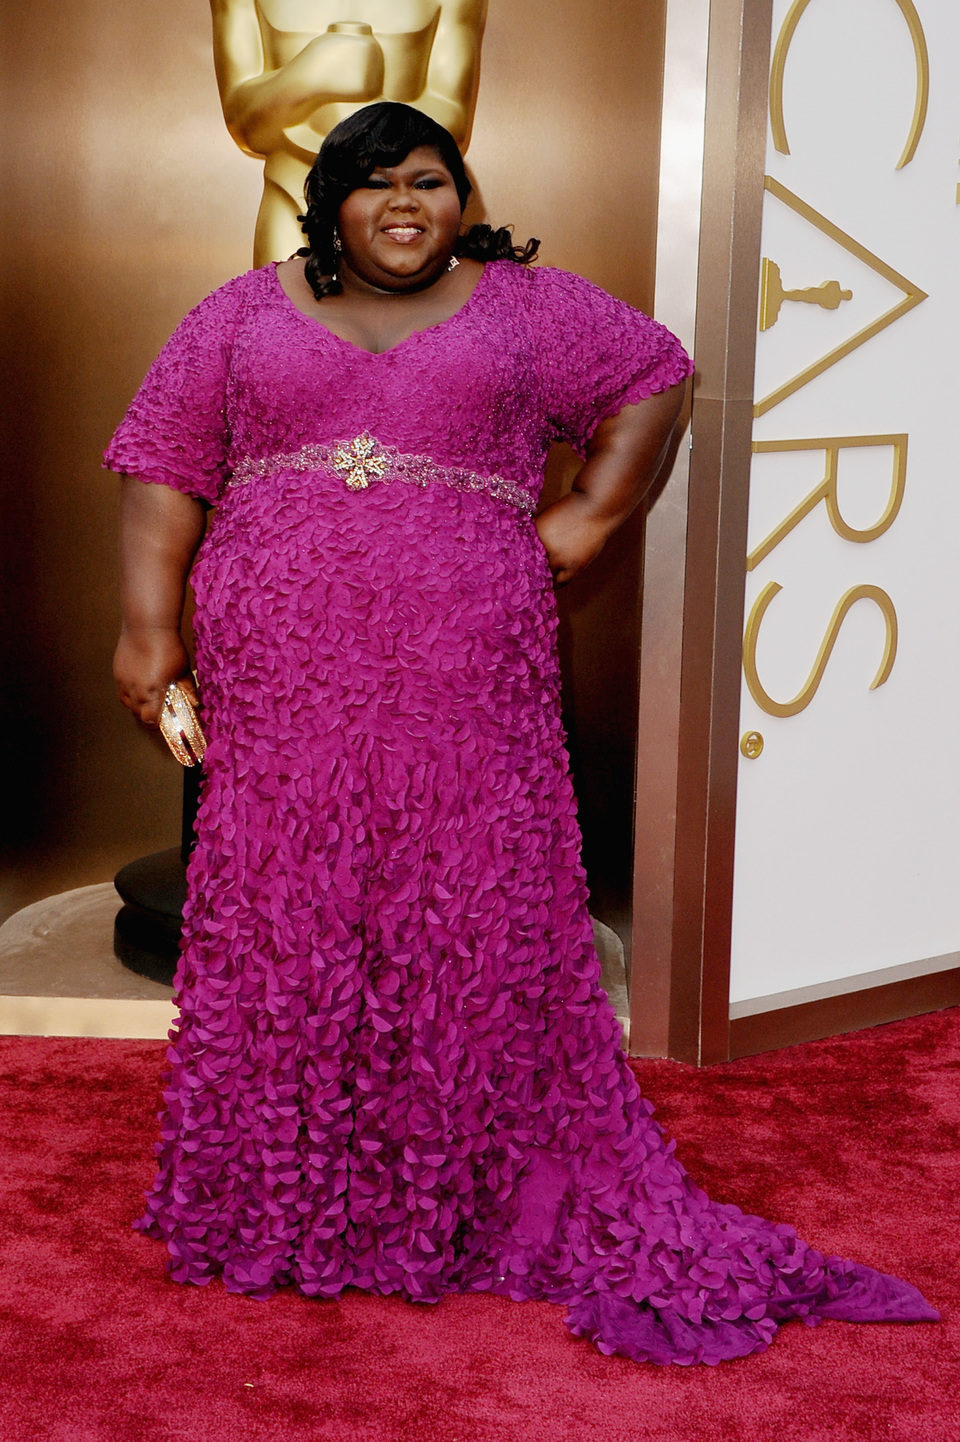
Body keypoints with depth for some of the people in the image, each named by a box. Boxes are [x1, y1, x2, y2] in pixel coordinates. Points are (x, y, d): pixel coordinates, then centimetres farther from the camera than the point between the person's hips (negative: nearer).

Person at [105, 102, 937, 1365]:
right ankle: (275, 1205, 13)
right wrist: (149, 625, 0)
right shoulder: (246, 314, 13)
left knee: (475, 930, -2)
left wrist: (587, 519, 9)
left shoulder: (522, 307, 12)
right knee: (281, 928, 1)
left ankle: (476, 1204, 10)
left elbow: (655, 377, 19)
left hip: (465, 683, -1)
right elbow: (165, 468, 11)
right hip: (282, 681, 1)